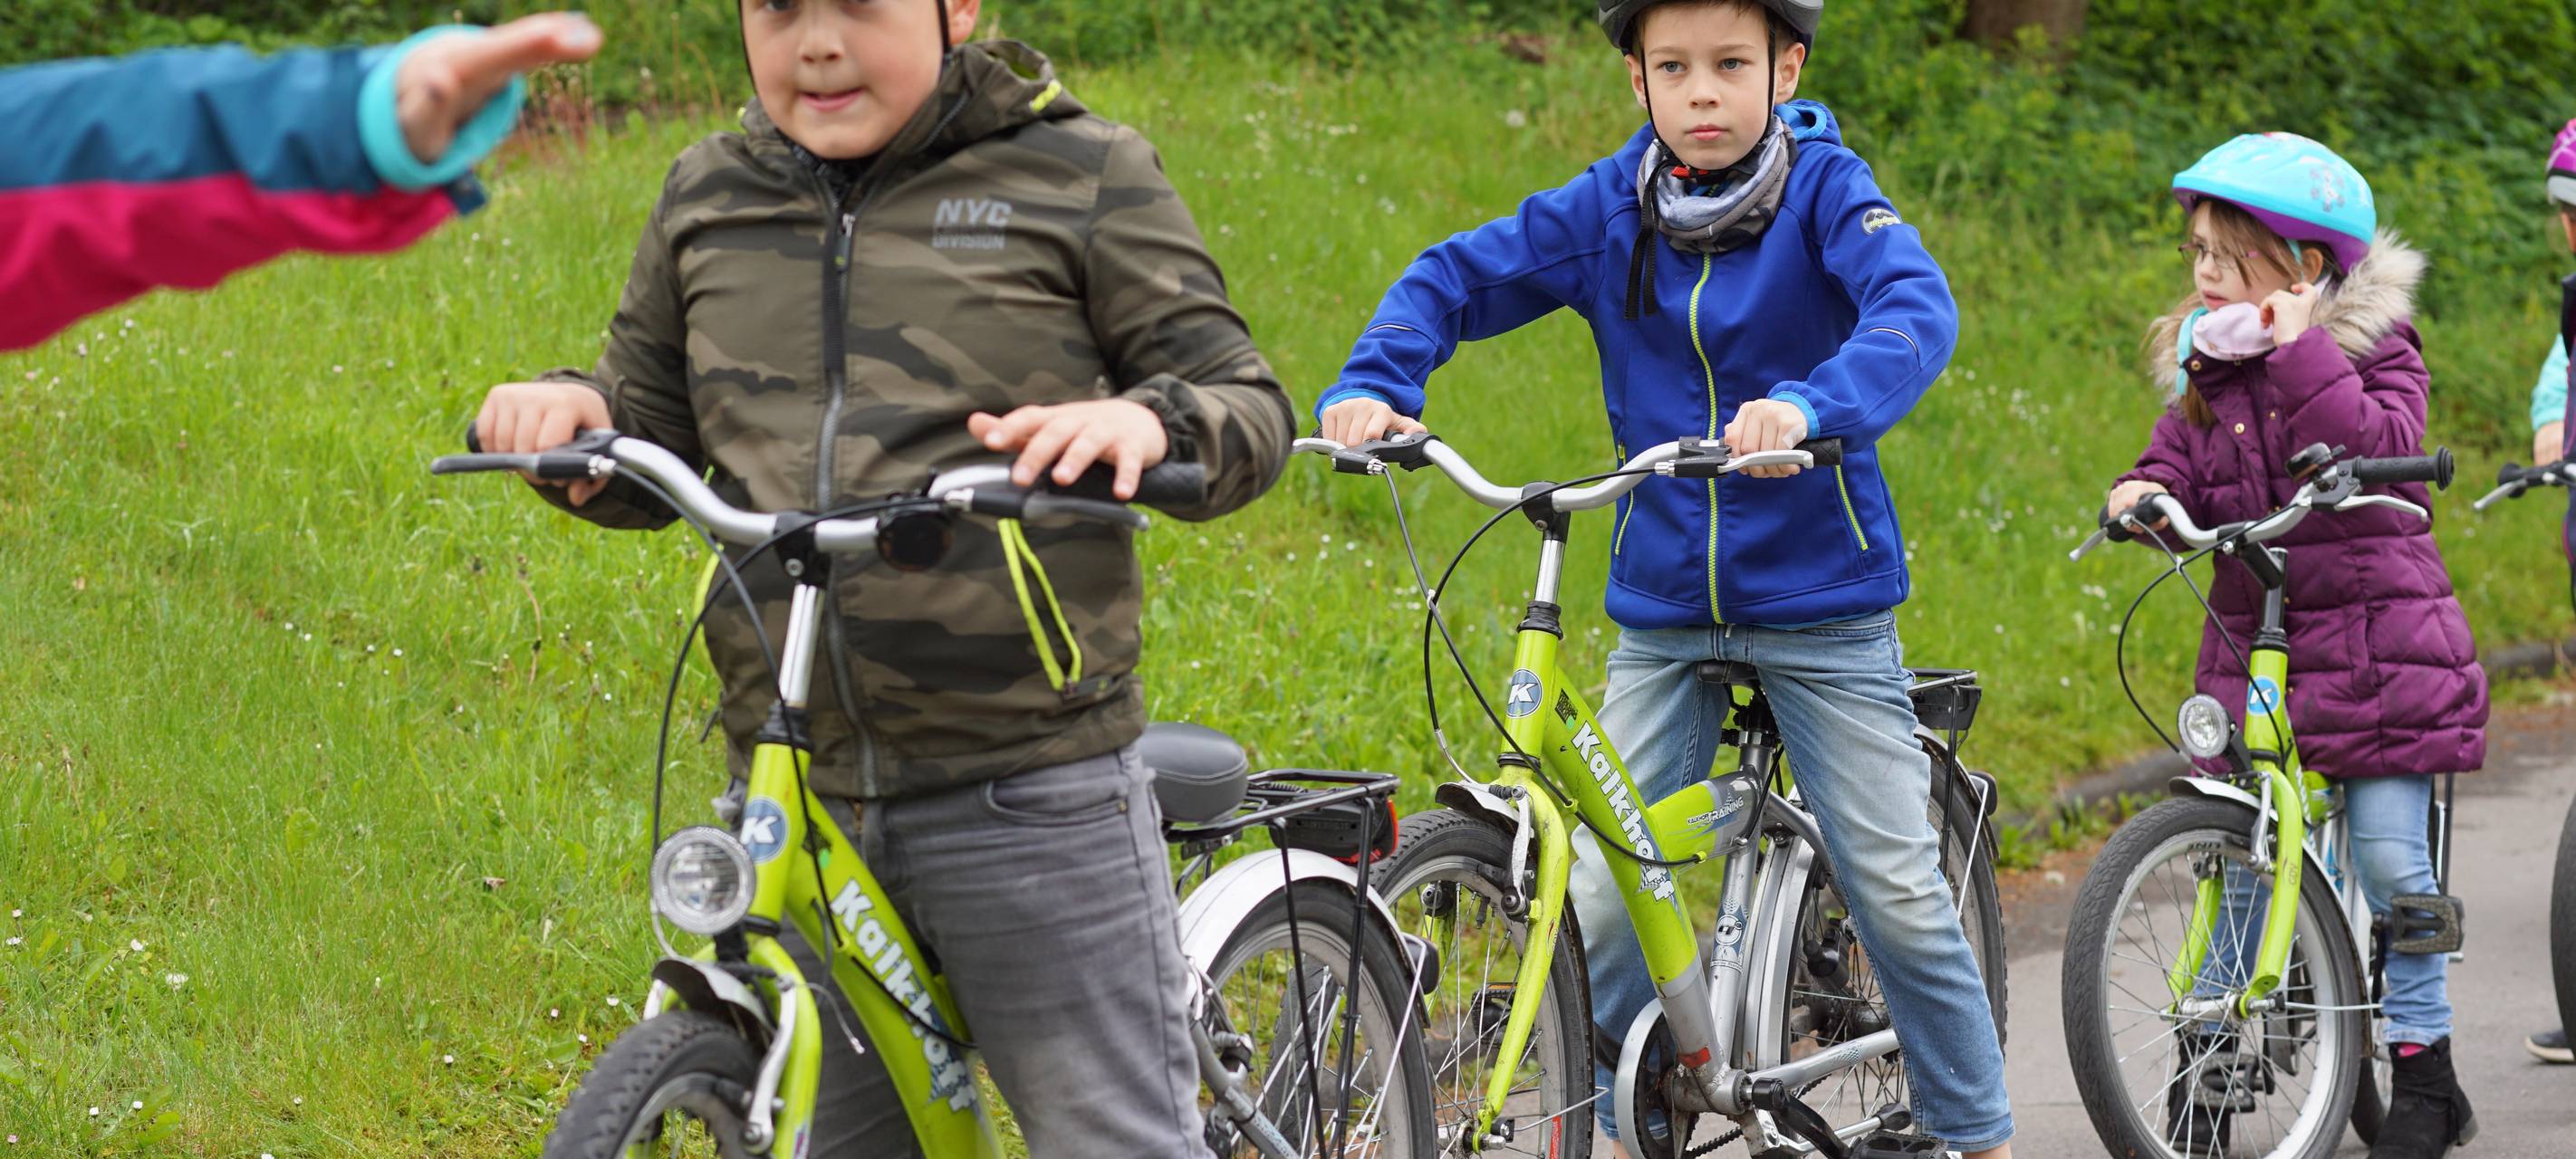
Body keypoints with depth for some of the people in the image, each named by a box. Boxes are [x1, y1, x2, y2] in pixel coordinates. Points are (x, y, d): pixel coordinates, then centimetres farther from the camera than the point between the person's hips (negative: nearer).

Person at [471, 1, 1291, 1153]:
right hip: (794, 795, 4)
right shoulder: (707, 198, 12)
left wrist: (1149, 421, -24)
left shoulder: (1080, 177, 0)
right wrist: (576, 412, -3)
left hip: (1028, 794, -4)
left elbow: (1251, 407, -1)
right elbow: (653, 456, 20)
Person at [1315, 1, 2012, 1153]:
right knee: (1603, 901, -1)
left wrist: (1813, 407, -46)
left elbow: (1917, 306, -27)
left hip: (1821, 608, -3)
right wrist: (1372, 386, -18)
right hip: (1665, 614, 3)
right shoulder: (1610, 209, -1)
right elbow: (1454, 279, 2)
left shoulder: (1824, 189, -10)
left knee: (1899, 895, -3)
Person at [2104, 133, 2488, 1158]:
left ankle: (2424, 1067, 6)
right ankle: (2208, 1057, 12)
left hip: (2374, 639, -4)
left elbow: (2377, 448, -22)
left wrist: (2301, 353, -24)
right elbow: (2184, 462, 7)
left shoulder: (2374, 350, -6)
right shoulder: (2205, 363, 7)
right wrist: (2146, 491, -15)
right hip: (2252, 639, 4)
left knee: (2390, 858, -6)